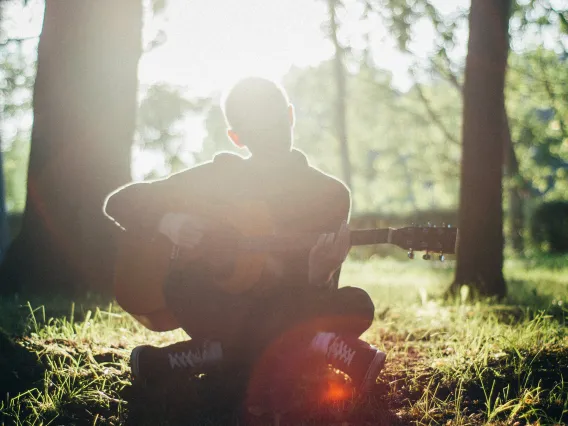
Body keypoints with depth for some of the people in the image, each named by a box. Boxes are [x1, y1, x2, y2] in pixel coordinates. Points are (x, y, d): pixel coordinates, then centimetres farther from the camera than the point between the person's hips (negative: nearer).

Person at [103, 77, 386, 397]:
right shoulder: (217, 176, 0)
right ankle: (324, 346, -31)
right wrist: (166, 221, -18)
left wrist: (318, 275, -26)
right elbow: (120, 201, 3)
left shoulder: (330, 194, 0)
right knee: (180, 287, -33)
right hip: (220, 309, -1)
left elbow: (322, 293, -1)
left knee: (356, 305, -28)